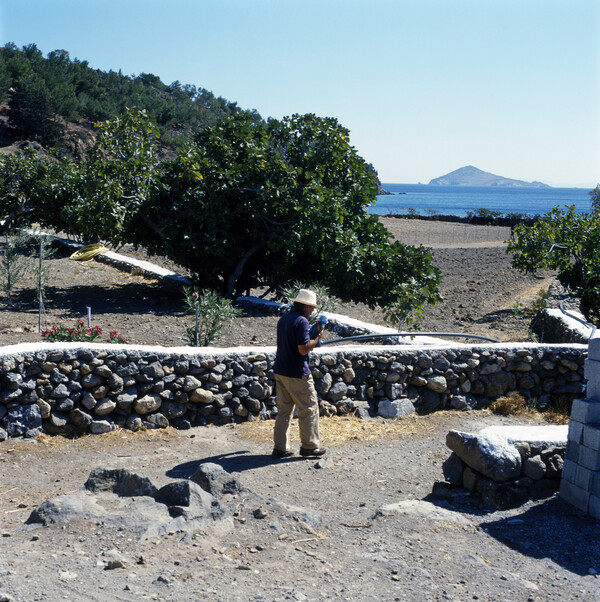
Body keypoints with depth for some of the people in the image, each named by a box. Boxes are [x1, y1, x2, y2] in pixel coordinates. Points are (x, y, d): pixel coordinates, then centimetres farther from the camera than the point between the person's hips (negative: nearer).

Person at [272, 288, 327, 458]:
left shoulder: (284, 318, 11)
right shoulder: (301, 321, -17)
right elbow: (303, 349, -21)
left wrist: (312, 341, 16)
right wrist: (318, 336, -9)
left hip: (280, 371, 9)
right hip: (297, 374, -8)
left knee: (284, 409, 12)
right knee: (309, 408, 5)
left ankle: (280, 447, 12)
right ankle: (309, 445, 13)